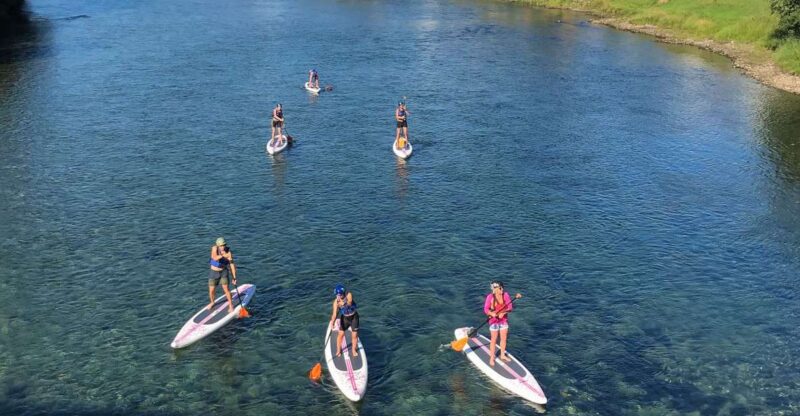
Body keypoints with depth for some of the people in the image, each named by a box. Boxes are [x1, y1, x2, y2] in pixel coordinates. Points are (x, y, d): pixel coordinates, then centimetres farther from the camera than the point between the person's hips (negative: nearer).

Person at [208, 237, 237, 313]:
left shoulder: (228, 252, -18)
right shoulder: (214, 248, -18)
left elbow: (232, 265, -17)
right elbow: (215, 258, -37)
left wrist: (234, 277, -19)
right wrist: (223, 255, -52)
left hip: (223, 272, -1)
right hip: (214, 272, 1)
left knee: (226, 288, -11)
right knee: (211, 291, 4)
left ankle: (230, 305, 5)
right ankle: (212, 302, 33)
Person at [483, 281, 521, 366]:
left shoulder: (506, 295, -8)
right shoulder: (490, 296, -14)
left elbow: (510, 307, -8)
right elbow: (485, 309, -13)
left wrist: (503, 313, -24)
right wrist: (491, 313, -31)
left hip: (504, 320, 3)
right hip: (494, 320, -3)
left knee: (504, 338, 15)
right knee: (494, 340, 4)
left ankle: (502, 355, 33)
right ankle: (492, 358, 16)